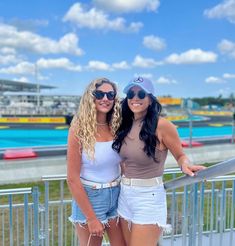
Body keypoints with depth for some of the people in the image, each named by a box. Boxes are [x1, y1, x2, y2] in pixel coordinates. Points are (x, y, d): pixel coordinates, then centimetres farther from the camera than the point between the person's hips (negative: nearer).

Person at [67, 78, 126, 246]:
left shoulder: (116, 127, -1)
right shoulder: (80, 129, -15)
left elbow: (123, 164, 8)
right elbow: (73, 179, -15)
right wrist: (91, 218, -14)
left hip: (117, 196, 4)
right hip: (89, 197, -4)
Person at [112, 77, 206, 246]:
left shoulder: (161, 125, -15)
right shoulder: (126, 125, 4)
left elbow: (181, 156, -5)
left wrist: (185, 166, -24)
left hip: (149, 198, -6)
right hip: (125, 195, 7)